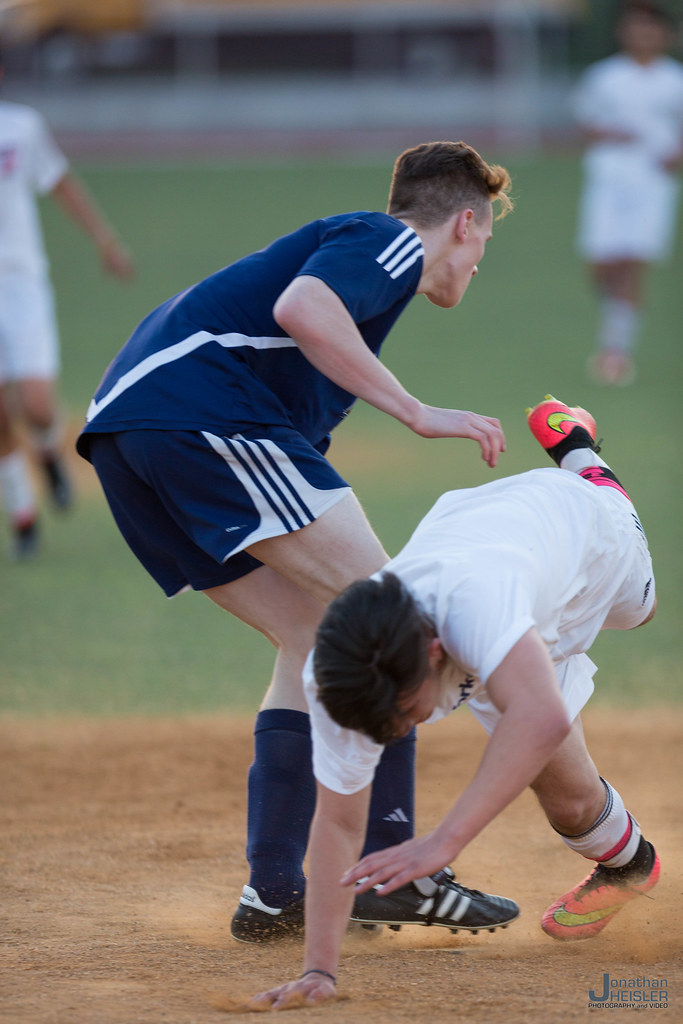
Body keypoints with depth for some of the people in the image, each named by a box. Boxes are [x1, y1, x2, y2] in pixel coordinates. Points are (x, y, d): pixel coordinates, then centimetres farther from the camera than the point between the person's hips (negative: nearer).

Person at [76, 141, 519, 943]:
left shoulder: (342, 241, 32)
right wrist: (420, 414, -15)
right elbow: (300, 308, -19)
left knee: (318, 639, 14)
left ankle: (273, 892, 10)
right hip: (202, 411, -10)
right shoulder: (390, 243, 3)